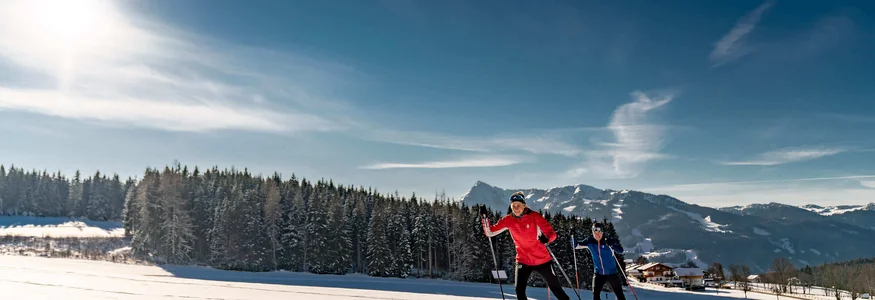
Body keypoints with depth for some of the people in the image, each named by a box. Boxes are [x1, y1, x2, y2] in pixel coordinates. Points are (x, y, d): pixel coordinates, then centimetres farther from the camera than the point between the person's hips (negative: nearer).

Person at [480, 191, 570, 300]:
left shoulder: (534, 216, -14)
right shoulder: (508, 220, -6)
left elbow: (552, 233, -16)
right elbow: (490, 232, -5)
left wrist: (546, 239, -39)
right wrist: (484, 217, -19)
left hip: (542, 259, -2)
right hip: (523, 261, 2)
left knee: (556, 288, 10)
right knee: (519, 290, -15)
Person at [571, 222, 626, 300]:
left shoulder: (608, 241, -12)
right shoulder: (590, 241, -4)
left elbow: (621, 250, -20)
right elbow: (576, 245, -2)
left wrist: (611, 245, -38)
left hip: (611, 272, -2)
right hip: (598, 273, 2)